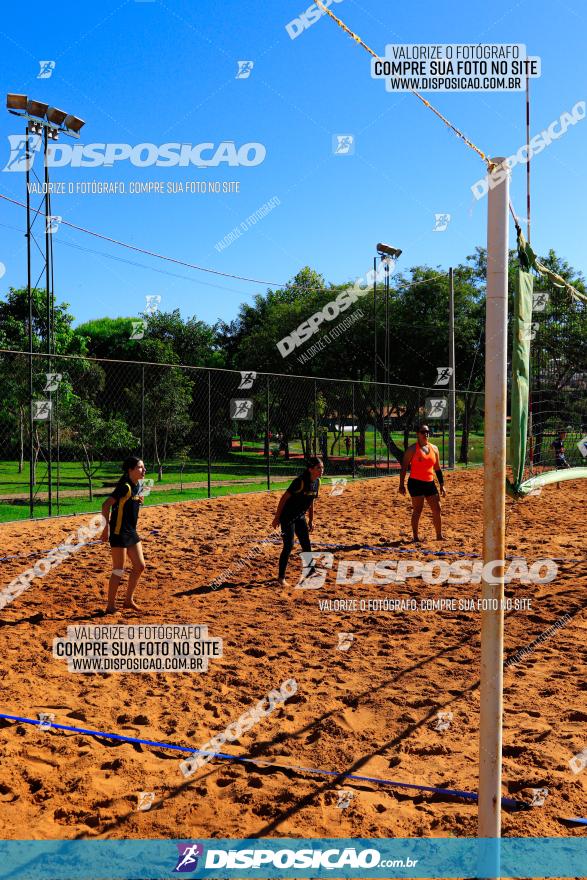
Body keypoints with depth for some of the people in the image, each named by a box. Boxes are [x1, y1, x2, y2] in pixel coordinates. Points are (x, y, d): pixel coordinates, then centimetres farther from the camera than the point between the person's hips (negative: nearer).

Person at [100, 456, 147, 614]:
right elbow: (106, 505, -23)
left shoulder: (137, 486, 8)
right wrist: (106, 528, -24)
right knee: (118, 571, -2)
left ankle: (128, 600, 25)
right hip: (119, 533, -9)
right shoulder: (125, 487, -18)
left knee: (139, 566, 12)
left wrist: (140, 499, 7)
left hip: (131, 532, 9)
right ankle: (111, 606, 10)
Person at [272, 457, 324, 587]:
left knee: (306, 545, 11)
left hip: (300, 517, 8)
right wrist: (277, 517, -17)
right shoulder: (301, 482, -25)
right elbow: (284, 498, -20)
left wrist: (311, 520, 15)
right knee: (289, 546, -9)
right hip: (288, 517, -8)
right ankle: (281, 578, 1)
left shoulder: (317, 482, -2)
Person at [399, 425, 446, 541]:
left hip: (430, 483, 5)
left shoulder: (434, 448, 11)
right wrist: (401, 485, -10)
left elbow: (437, 468, 17)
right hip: (416, 483, -5)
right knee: (417, 510, -4)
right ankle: (415, 537, 5)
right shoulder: (412, 449, -4)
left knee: (437, 509, 5)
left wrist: (442, 485, 14)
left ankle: (439, 536, 18)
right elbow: (404, 467, -5)